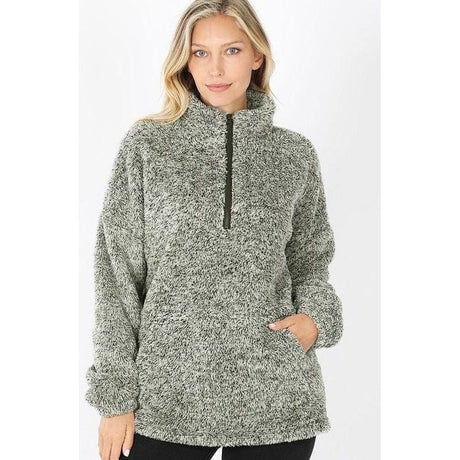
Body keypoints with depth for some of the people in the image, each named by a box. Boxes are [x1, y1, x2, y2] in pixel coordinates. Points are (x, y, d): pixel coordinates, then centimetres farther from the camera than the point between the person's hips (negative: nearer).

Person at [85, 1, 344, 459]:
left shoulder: (295, 155, 5)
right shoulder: (145, 145, 0)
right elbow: (115, 274, 0)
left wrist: (317, 317, -5)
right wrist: (115, 397, -3)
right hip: (167, 399, -1)